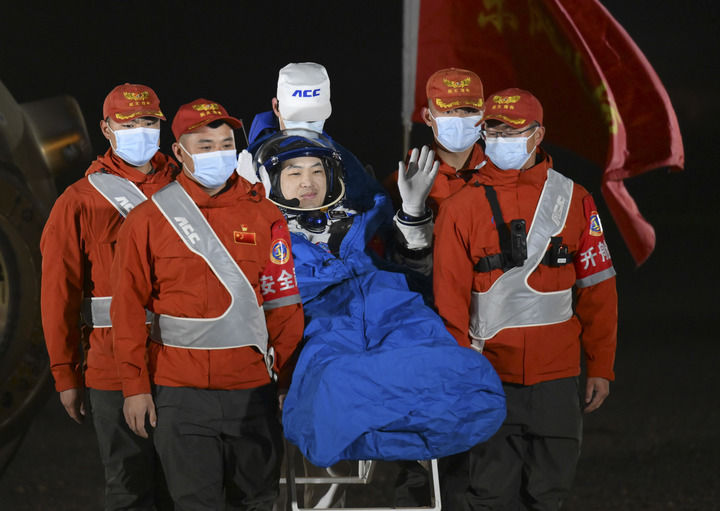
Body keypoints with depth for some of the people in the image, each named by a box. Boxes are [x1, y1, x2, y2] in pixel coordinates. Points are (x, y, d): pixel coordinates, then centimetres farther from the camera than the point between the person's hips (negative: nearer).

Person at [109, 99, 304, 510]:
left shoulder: (264, 215, 6)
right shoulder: (148, 221, 2)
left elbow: (285, 302, 7)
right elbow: (129, 310, 3)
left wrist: (287, 376, 2)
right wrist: (135, 385, -2)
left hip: (253, 390, 2)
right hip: (180, 394, -2)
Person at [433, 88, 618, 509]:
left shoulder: (573, 201, 7)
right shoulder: (462, 208, 1)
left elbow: (598, 290, 9)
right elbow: (449, 299, 1)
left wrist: (601, 366, 6)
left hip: (556, 378, 2)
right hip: (488, 377, -2)